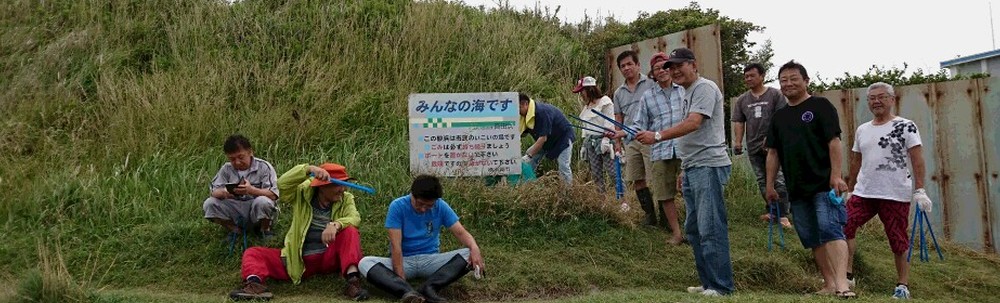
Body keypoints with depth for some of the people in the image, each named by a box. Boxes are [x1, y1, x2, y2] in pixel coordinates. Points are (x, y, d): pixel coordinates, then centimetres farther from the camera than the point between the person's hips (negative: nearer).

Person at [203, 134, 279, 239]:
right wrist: (223, 193, -27)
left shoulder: (264, 167, -9)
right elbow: (213, 191, -3)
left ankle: (264, 229, -4)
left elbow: (273, 195, -19)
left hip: (256, 211, -3)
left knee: (263, 202, -37)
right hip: (235, 212, 4)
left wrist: (251, 190, -36)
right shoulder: (226, 169, 3)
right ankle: (235, 230, 4)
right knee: (209, 204, -17)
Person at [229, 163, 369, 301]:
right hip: (299, 260, 1)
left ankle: (352, 280, -44)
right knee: (253, 253, -12)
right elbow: (283, 183, -21)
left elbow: (354, 218, -19)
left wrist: (335, 225, -40)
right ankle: (255, 284, -46)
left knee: (350, 231, -27)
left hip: (330, 258, -1)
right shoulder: (302, 194, -2)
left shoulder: (346, 199, 1)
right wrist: (310, 170, -35)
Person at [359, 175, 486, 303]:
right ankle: (408, 292, -51)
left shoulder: (441, 206, -5)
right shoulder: (397, 206, -13)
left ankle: (429, 288, -39)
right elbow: (396, 245, -17)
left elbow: (460, 232, -6)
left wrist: (475, 248, -29)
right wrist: (401, 278, -27)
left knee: (469, 254, -23)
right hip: (404, 260, -2)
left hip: (430, 260, 2)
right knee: (365, 263, -30)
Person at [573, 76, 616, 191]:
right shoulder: (587, 106, 19)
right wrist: (584, 144, 19)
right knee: (596, 174, 5)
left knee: (612, 171, -11)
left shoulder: (605, 102, -4)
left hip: (603, 140, -8)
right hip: (591, 142, 8)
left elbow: (609, 123, -11)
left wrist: (606, 139, -19)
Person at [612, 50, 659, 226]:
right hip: (630, 141, 6)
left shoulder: (651, 85, 0)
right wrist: (617, 142, 12)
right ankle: (649, 215, 16)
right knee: (637, 180, 7)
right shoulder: (619, 93, 16)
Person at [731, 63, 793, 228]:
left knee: (779, 180, -9)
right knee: (762, 181, 11)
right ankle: (769, 211, 22)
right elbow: (738, 122, 9)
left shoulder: (776, 95, -1)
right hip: (754, 147, 4)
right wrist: (738, 142, -5)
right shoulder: (742, 100, 11)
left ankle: (783, 215, -6)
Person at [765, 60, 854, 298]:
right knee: (813, 240, 7)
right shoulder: (779, 116, 17)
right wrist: (770, 185, 14)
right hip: (797, 189, 7)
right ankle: (829, 284, 12)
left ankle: (842, 283, -24)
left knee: (830, 230, -17)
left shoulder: (820, 106, 0)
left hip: (824, 184, -6)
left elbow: (834, 142, -8)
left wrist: (836, 175, -16)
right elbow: (773, 153, 19)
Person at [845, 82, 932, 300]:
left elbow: (917, 159, -8)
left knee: (898, 240, 2)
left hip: (896, 195, -5)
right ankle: (847, 274, -1)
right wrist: (849, 190, 19)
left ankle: (903, 285, 14)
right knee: (845, 227, -10)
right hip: (863, 192, 5)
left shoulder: (905, 126, -3)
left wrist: (920, 190, -15)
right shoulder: (862, 130, 13)